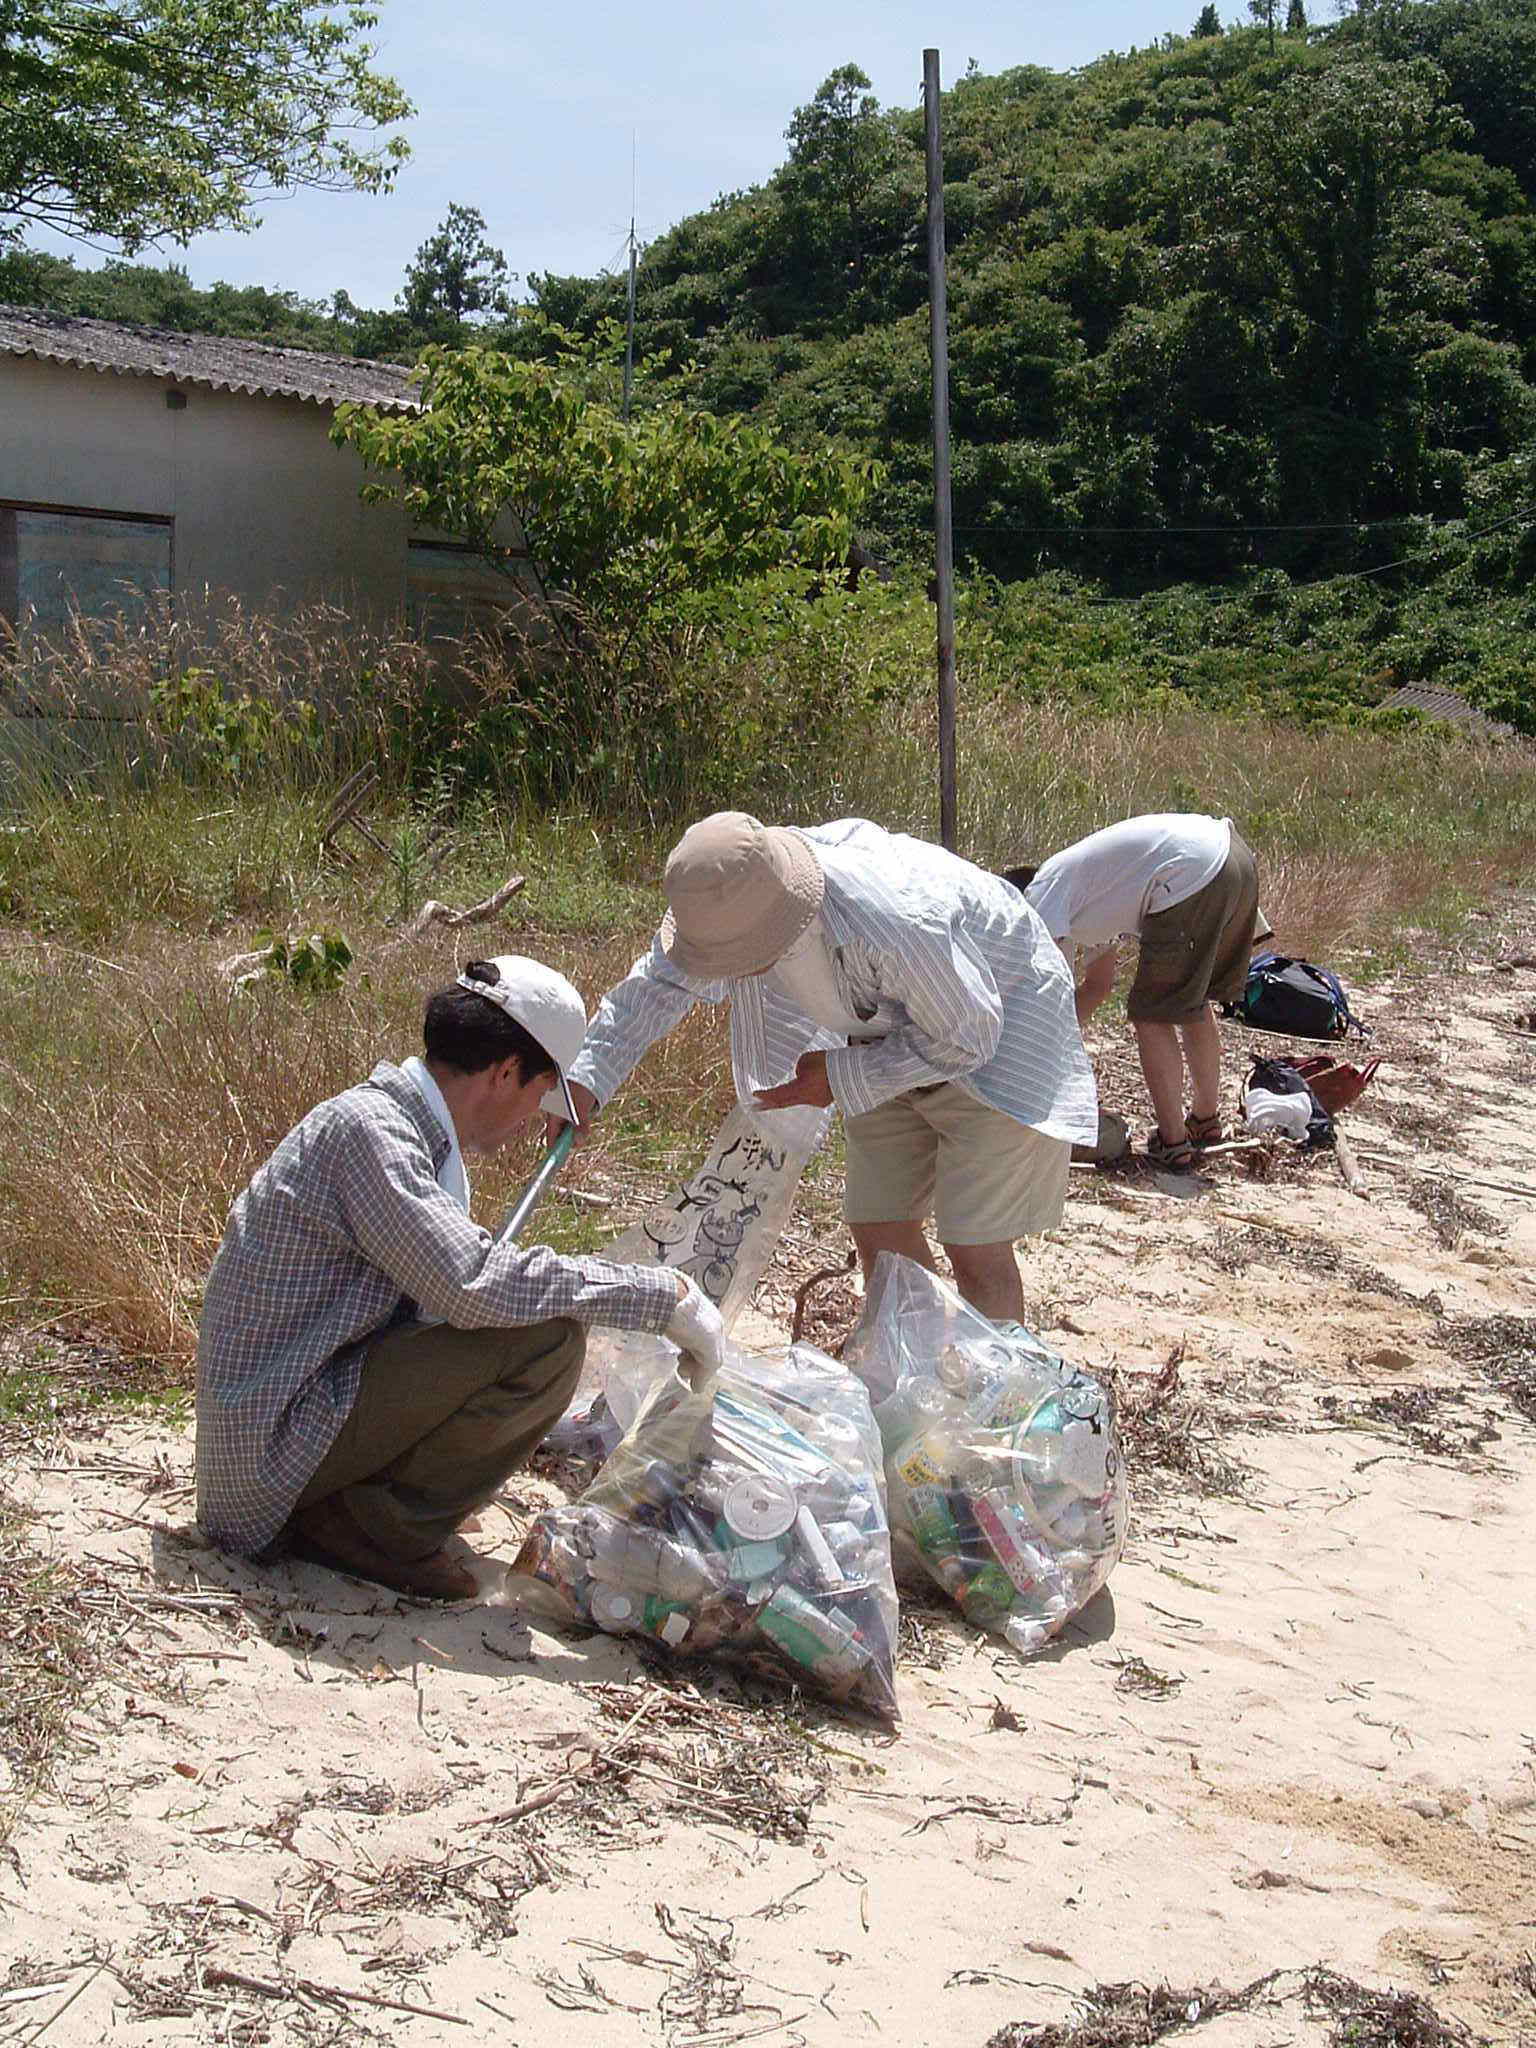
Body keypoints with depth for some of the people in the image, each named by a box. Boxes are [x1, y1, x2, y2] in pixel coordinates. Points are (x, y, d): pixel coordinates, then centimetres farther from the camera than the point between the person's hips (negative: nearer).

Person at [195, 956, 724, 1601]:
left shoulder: (396, 1121, 12)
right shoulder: (366, 1127, -19)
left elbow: (445, 1280, 22)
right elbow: (473, 1283, -29)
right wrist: (661, 1294, -21)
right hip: (276, 1437, -10)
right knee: (547, 1332, -20)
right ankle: (377, 1525, -8)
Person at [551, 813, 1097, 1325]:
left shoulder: (895, 921, -43)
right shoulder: (731, 898, -22)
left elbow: (967, 1036, -26)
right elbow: (661, 981, -3)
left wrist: (840, 1077, -22)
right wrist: (586, 1075, -18)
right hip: (894, 1028, 7)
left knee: (974, 1247, -10)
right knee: (879, 1230, 7)